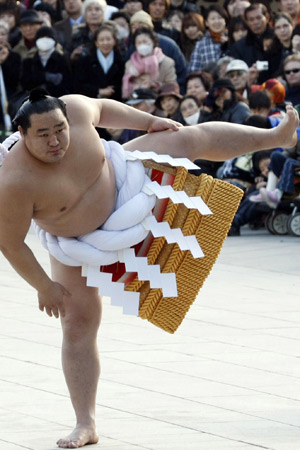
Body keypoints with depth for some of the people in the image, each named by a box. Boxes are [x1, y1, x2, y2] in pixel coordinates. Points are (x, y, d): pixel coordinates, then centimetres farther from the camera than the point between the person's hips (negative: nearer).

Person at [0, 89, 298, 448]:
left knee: (192, 140, 5)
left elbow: (102, 108, -3)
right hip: (78, 240, -4)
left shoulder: (74, 110, -28)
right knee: (78, 325, -5)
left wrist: (150, 122, 4)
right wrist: (45, 288, -21)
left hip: (117, 180, 4)